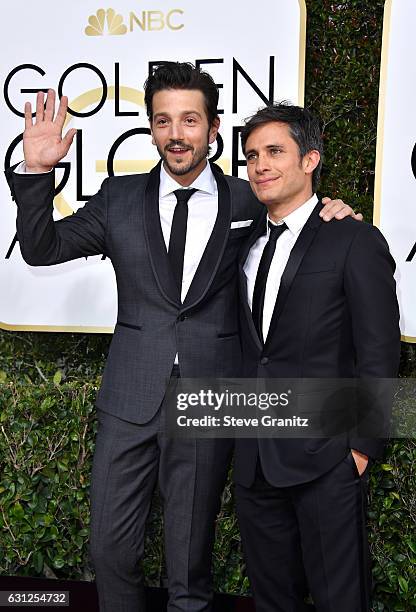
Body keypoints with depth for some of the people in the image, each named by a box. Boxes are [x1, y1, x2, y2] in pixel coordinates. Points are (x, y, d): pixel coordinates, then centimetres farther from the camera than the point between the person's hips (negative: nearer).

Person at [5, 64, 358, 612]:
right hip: (130, 401, 2)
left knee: (189, 568, 15)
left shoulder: (248, 203, -1)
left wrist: (330, 213, -6)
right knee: (111, 551, 16)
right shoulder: (119, 198, 3)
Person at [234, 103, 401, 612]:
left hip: (325, 459, -5)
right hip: (255, 457, 6)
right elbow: (251, 347, 12)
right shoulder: (247, 243, 11)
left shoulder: (355, 241, -7)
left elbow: (379, 356, -9)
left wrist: (363, 447, -11)